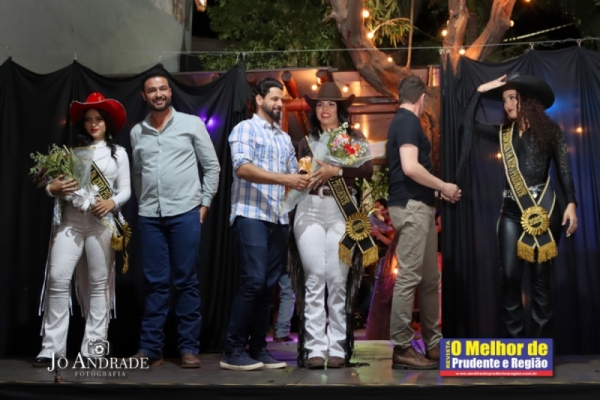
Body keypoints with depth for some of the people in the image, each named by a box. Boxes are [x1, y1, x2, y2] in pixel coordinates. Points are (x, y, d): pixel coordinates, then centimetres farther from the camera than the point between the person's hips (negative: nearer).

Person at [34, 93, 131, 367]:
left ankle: (94, 347, 9)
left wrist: (112, 202, -14)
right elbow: (56, 183, 9)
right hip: (69, 220, 1)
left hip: (100, 222, -1)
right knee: (57, 279, -6)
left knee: (98, 283, 3)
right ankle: (52, 347, 2)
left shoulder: (118, 153, 10)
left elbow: (125, 190, 4)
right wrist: (53, 188, -13)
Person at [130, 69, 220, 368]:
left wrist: (204, 203, 0)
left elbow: (212, 166, 4)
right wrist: (142, 205, 13)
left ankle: (189, 348, 8)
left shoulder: (192, 124, 3)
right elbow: (137, 173, 19)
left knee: (186, 282, 1)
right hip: (149, 216, 3)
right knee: (155, 283, 6)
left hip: (185, 213, -3)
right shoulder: (137, 132, 12)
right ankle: (150, 348, 11)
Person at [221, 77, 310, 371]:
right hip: (251, 215, -7)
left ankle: (257, 348, 13)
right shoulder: (245, 129, 1)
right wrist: (284, 179, -20)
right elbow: (242, 167, -14)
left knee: (268, 285, 6)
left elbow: (293, 175, 21)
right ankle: (232, 351, -3)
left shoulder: (285, 138, 22)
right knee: (253, 282, -12)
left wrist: (308, 179, -1)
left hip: (279, 219, 7)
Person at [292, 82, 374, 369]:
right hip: (310, 210, 2)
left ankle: (337, 348, 2)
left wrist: (336, 170, -15)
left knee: (338, 279, -4)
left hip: (342, 211, -1)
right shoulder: (307, 141, 15)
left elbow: (368, 169, -7)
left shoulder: (354, 137, 9)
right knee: (314, 278, -4)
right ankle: (315, 348, -2)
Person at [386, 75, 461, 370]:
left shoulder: (402, 121, 21)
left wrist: (440, 189, 19)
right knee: (409, 277, -8)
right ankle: (401, 349, -3)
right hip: (411, 207, -10)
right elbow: (410, 167, -21)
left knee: (429, 278, 12)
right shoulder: (408, 121, -9)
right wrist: (443, 186, -9)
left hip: (420, 207, 10)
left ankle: (433, 342, 19)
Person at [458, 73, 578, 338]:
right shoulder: (504, 133, 15)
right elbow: (469, 123, 11)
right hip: (511, 210, 4)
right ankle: (513, 343, 8)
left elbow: (564, 169, 1)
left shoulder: (549, 130, 4)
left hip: (543, 207, -4)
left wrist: (571, 203, -8)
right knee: (510, 277, 0)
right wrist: (480, 91, 9)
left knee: (541, 277, 0)